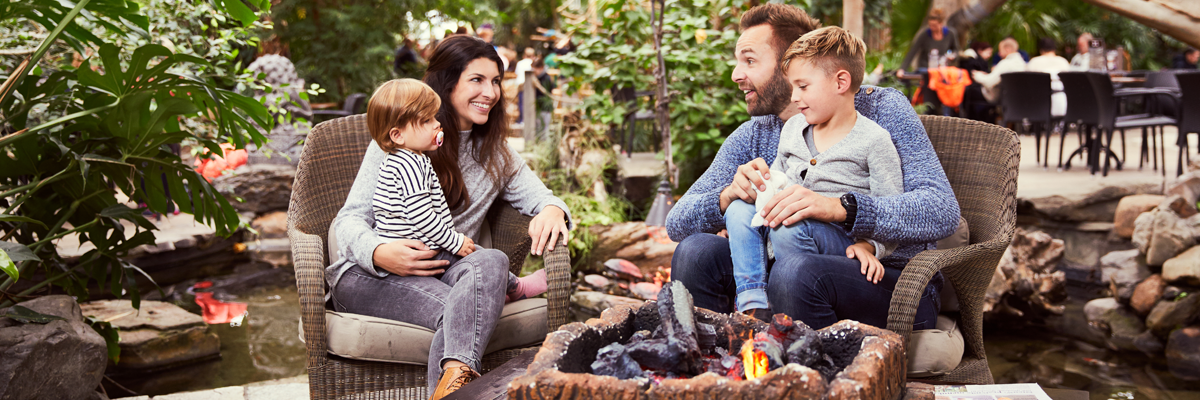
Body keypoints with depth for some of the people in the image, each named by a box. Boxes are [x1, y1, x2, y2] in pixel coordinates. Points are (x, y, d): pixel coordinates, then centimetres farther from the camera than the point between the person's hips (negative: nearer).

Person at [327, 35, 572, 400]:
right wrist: (379, 254, -25)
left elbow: (538, 196, 18)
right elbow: (351, 219, -1)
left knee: (492, 261, -36)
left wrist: (552, 210, -10)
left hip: (448, 272, 4)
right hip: (372, 275, -3)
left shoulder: (494, 152, 20)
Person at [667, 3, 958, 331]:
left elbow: (943, 212, -21)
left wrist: (836, 208, -35)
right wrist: (728, 196, -21)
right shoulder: (751, 137, 7)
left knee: (795, 271, -34)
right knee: (695, 251, -17)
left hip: (894, 282, -4)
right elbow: (677, 223, 1)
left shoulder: (881, 108, -7)